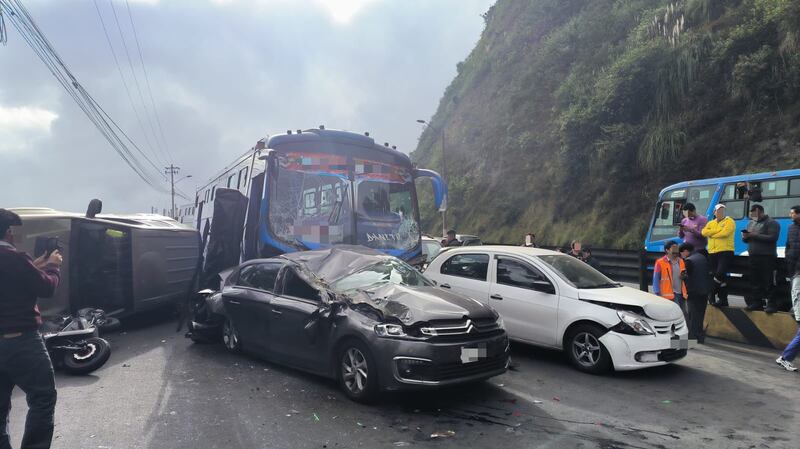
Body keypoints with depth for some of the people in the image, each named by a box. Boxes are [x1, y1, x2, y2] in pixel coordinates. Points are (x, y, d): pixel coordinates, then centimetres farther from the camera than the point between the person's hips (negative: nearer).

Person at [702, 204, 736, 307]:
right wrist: (718, 230, -9)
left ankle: (712, 294, -2)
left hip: (725, 252, -5)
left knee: (720, 274, -18)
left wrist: (711, 234, -2)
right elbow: (704, 232, 0)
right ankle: (723, 299, 13)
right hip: (712, 253, 5)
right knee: (717, 276, 7)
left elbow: (725, 233, -14)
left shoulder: (729, 221, 3)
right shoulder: (711, 223, 19)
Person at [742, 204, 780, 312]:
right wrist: (745, 237, -1)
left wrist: (755, 235, -18)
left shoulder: (772, 223, -2)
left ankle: (772, 304, -3)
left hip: (767, 257, -7)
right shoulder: (751, 223, 20)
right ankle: (757, 303, 13)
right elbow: (747, 239, 23)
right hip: (753, 257, 7)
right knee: (755, 282, 8)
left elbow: (772, 238, -17)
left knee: (769, 282, -6)